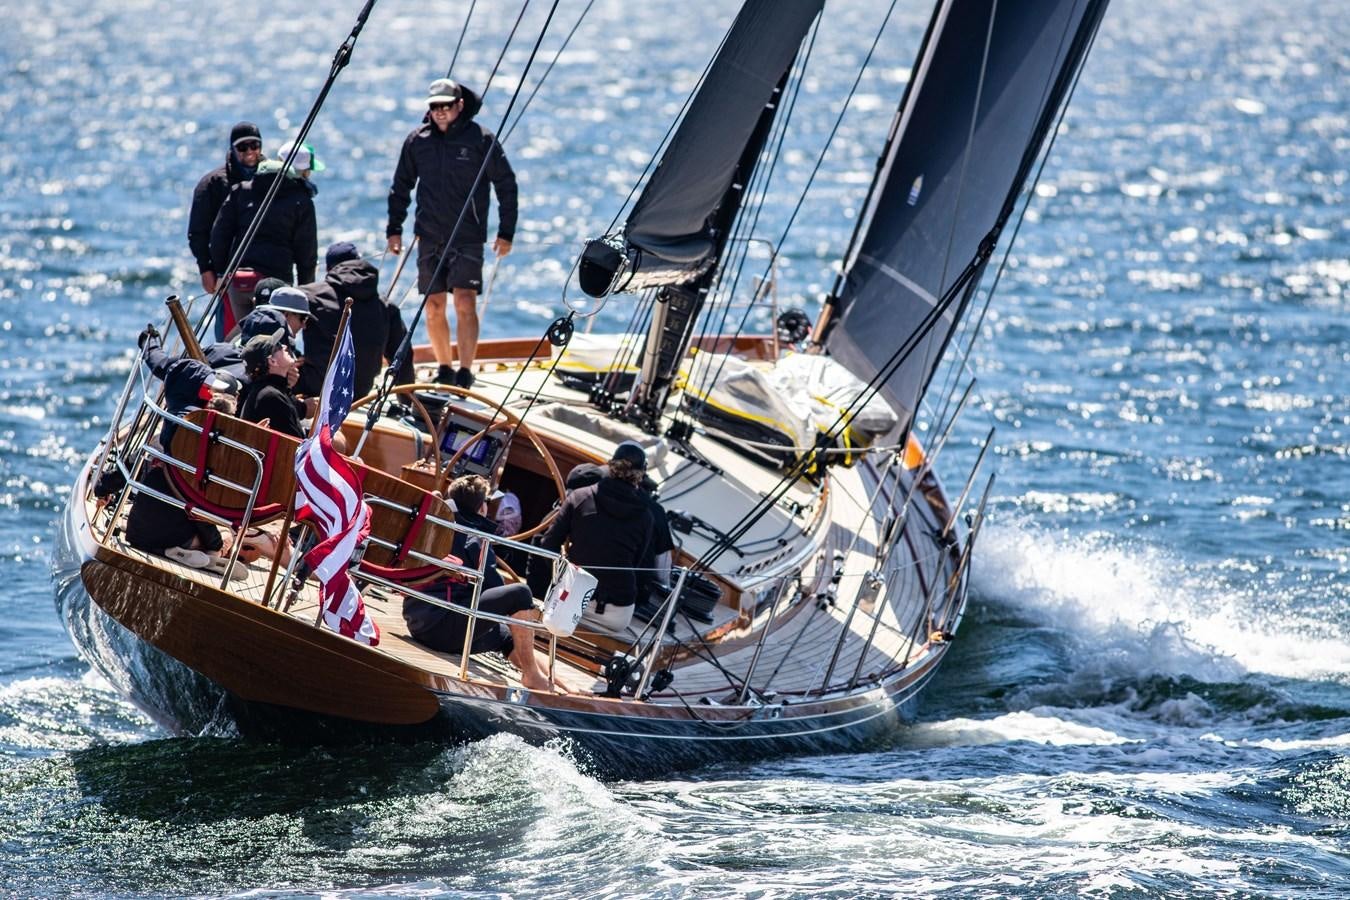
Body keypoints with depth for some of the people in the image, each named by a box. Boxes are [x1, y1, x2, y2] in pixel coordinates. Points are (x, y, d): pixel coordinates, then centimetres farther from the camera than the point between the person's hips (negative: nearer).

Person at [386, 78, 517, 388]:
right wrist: (394, 228, 13)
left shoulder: (481, 139, -3)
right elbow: (401, 186, 17)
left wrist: (506, 232, -1)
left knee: (465, 303, -14)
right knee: (434, 307, 5)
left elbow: (506, 185, 2)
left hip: (468, 238, -4)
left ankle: (465, 372, -12)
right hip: (430, 237, 4)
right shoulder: (417, 140, 6)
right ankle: (444, 369, 18)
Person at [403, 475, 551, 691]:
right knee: (520, 594, -15)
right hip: (443, 625, -10)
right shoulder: (474, 539, -5)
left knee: (507, 636, 28)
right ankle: (531, 676, -9)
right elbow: (493, 586, -7)